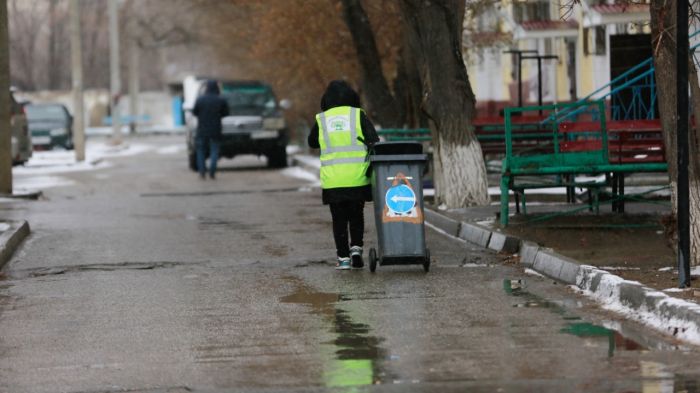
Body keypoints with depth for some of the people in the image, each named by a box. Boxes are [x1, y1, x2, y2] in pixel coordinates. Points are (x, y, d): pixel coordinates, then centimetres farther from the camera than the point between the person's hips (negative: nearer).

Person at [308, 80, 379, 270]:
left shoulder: (322, 119, 6)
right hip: (357, 176, 0)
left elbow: (312, 142, 21)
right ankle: (356, 249, 1)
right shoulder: (358, 115, 2)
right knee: (356, 215, 15)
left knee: (339, 219, 8)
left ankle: (343, 257, 4)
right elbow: (374, 141, -5)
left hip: (332, 180, 0)